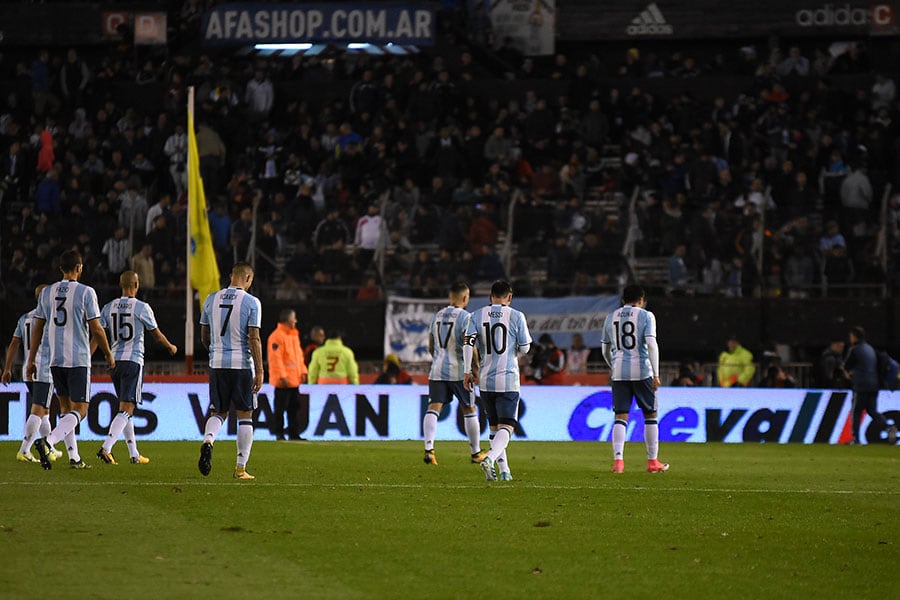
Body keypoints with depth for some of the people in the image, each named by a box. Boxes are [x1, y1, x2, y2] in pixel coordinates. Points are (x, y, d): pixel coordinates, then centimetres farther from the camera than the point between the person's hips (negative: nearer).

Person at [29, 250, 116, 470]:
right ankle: (48, 442, -28)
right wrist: (109, 355, 6)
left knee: (67, 408, 17)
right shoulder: (85, 292, -8)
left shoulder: (47, 292, 7)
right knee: (79, 410, -5)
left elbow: (38, 328, 9)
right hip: (78, 360, -5)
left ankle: (74, 457, 14)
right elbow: (96, 329, -8)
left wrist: (31, 360, 14)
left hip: (55, 360, 5)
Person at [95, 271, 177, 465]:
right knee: (126, 409, -9)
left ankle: (134, 455, 19)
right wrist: (171, 347, 22)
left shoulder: (109, 307, 6)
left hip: (115, 360, 5)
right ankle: (106, 448, -26)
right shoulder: (142, 307, -6)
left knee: (126, 409, 15)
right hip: (133, 361, -5)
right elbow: (157, 335, 3)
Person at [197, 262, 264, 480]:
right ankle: (241, 468, 6)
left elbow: (204, 337, 12)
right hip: (242, 364, -3)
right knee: (244, 415, 7)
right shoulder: (251, 302, -7)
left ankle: (208, 440, -19)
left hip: (217, 364, 3)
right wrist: (259, 371, -8)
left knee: (218, 412, 13)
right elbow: (254, 338, -11)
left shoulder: (211, 299, 6)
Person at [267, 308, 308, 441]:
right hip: (283, 380, -9)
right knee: (280, 407, -3)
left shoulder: (294, 335, 16)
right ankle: (278, 433, 2)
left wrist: (302, 371, 13)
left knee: (294, 407, 10)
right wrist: (282, 376, -20)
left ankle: (294, 433, 15)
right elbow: (275, 358, -17)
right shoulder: (277, 336, -13)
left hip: (294, 380, 9)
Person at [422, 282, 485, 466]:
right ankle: (476, 453, 21)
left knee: (433, 409, -4)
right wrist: (468, 371, -25)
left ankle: (429, 448, -25)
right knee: (469, 411, 11)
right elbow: (467, 345, -21)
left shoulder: (437, 316, 11)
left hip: (437, 372, 4)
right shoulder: (465, 317, -9)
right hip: (458, 372, -4)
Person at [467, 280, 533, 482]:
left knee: (495, 427, 16)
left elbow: (469, 343, -5)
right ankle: (490, 458, -30)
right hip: (508, 380, -3)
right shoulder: (516, 316, -4)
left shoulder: (477, 316, 3)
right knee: (506, 427, -5)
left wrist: (468, 371, 1)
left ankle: (504, 470, 14)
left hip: (485, 380, 3)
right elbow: (525, 348, 0)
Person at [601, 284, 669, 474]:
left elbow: (605, 351, 18)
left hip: (619, 372, 3)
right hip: (641, 372, -3)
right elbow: (651, 345, -11)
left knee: (620, 417, 2)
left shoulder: (611, 318, 12)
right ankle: (652, 461, 13)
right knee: (650, 415, 10)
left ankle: (618, 460, -13)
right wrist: (656, 374, -12)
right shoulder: (646, 316, -1)